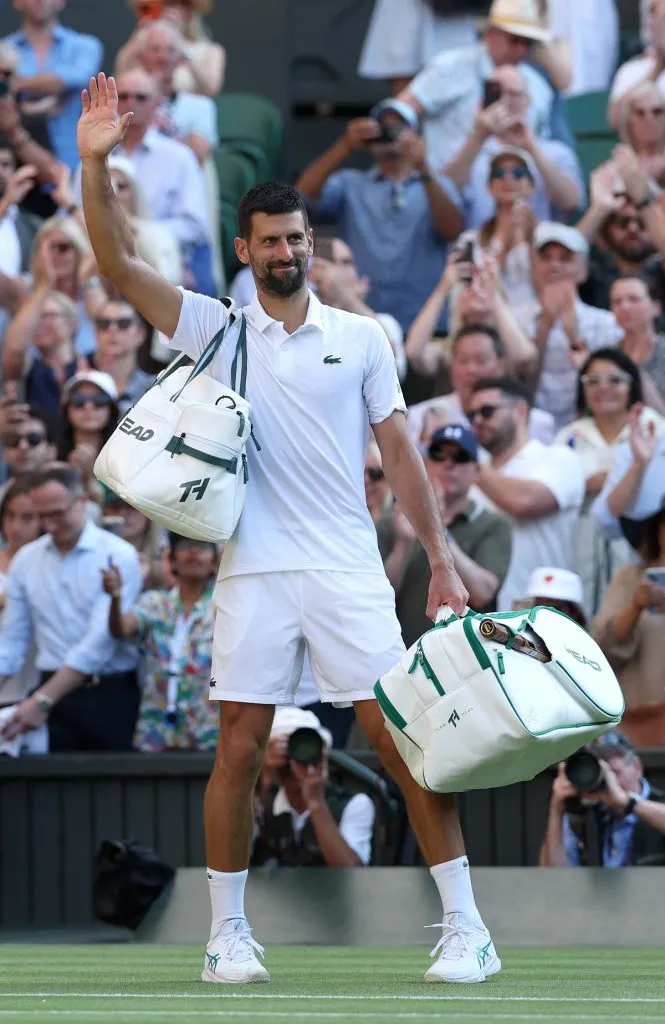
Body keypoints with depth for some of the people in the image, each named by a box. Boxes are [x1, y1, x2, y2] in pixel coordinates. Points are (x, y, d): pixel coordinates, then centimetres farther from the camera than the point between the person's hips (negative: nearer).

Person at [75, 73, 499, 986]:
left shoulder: (362, 338, 9)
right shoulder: (216, 330, 7)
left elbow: (399, 452, 10)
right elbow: (119, 266, -2)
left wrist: (442, 559, 4)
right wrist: (96, 166, -15)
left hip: (351, 570, 0)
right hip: (255, 574, 0)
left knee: (404, 736, -5)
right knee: (239, 749, -1)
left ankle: (465, 927, -1)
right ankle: (228, 935, 10)